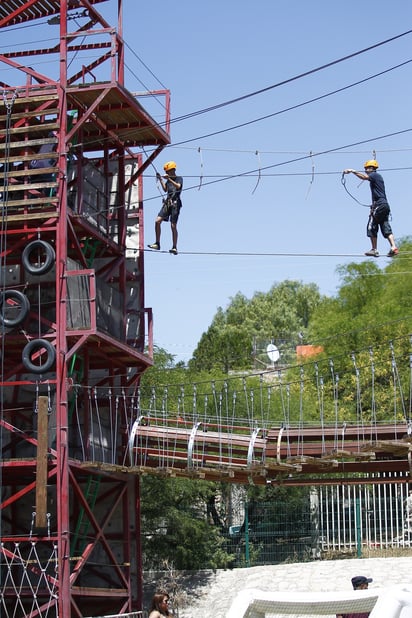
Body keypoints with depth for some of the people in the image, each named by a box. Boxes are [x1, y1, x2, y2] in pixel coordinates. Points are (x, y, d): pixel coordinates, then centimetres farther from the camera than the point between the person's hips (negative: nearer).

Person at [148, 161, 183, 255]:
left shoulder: (179, 178, 5)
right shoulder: (168, 180, 22)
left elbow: (178, 186, -15)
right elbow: (165, 190, 11)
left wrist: (169, 179, -23)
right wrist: (161, 180, 6)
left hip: (175, 203, -6)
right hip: (167, 203, 6)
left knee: (173, 226, -7)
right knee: (157, 221, -9)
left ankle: (175, 247, -2)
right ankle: (157, 243, -5)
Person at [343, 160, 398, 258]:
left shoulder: (374, 175, -3)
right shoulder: (378, 177, 25)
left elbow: (364, 177, -24)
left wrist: (352, 171, -22)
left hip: (379, 205, -9)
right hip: (384, 205, 9)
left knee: (372, 227, -5)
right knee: (386, 228, 3)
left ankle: (374, 249, -6)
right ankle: (394, 247, -10)